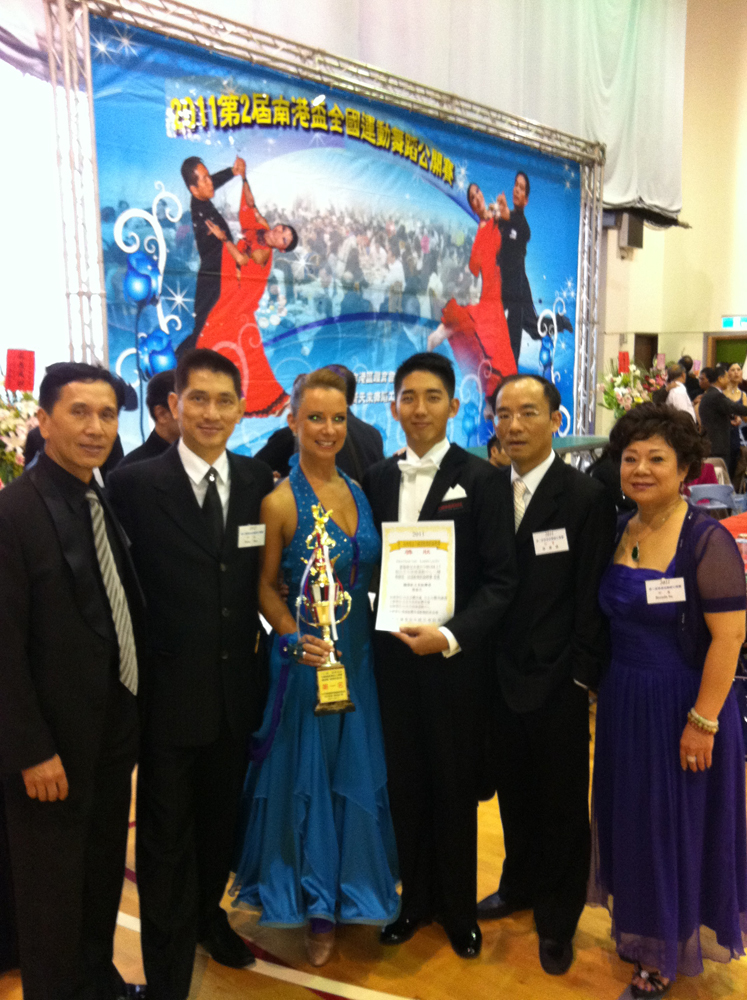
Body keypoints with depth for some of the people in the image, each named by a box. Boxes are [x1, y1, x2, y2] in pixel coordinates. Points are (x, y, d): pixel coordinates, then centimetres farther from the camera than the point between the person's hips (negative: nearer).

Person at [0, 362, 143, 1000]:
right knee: (52, 884, 13)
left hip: (114, 731, 7)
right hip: (54, 743, -7)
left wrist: (136, 712, 7)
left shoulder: (111, 505, 3)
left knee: (105, 869, 23)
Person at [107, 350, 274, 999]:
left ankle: (208, 914, 50)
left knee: (220, 822, 23)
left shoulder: (259, 482, 0)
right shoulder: (134, 485, -12)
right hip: (170, 693, -3)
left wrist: (261, 629, -1)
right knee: (167, 837, 13)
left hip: (238, 688, 4)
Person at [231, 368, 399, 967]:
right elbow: (266, 585, -7)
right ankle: (313, 904, 31)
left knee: (357, 771, 17)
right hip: (305, 654, -5)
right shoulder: (280, 501, -12)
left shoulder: (358, 491, 4)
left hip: (358, 653, 6)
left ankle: (349, 888, 41)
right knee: (307, 774, 9)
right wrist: (294, 639, -20)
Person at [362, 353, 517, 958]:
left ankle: (458, 907, 35)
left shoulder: (482, 480, -8)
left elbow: (501, 579, -10)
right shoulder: (378, 479, 5)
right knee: (405, 783, 14)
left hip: (456, 658, -3)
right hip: (393, 654, 3)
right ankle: (416, 897, 37)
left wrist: (451, 637, -19)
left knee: (455, 787, 12)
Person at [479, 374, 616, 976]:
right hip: (502, 676, 4)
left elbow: (592, 598, -12)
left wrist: (583, 677, -11)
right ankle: (520, 887, 45)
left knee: (562, 806, 13)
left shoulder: (586, 497, -13)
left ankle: (558, 920, 35)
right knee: (515, 796, 21)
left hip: (557, 684, -4)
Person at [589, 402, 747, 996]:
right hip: (623, 702, 6)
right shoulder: (618, 531, 2)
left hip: (681, 706, -6)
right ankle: (639, 926, 43)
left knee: (677, 826, 11)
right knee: (631, 820, 19)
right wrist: (603, 687, 5)